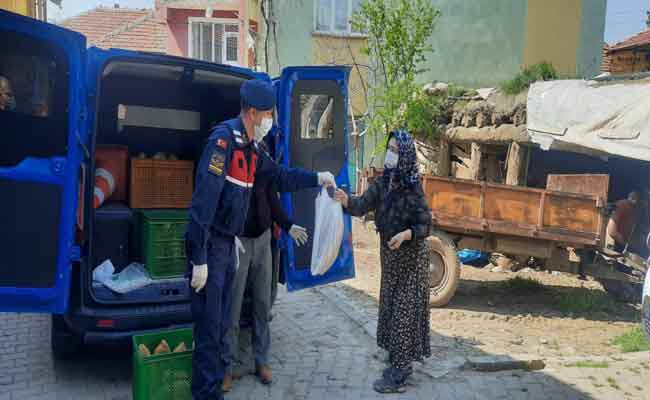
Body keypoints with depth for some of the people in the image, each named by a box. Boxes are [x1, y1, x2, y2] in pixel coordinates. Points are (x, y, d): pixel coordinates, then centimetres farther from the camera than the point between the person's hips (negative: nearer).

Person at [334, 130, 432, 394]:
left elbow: (425, 226, -17)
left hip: (410, 257, -7)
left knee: (404, 311, -1)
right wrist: (346, 201, -28)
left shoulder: (413, 188, -18)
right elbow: (362, 206, -9)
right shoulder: (382, 182, 0)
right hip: (389, 255, 7)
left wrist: (405, 235, -34)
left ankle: (398, 374, 7)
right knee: (389, 307, 14)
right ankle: (399, 362, 30)